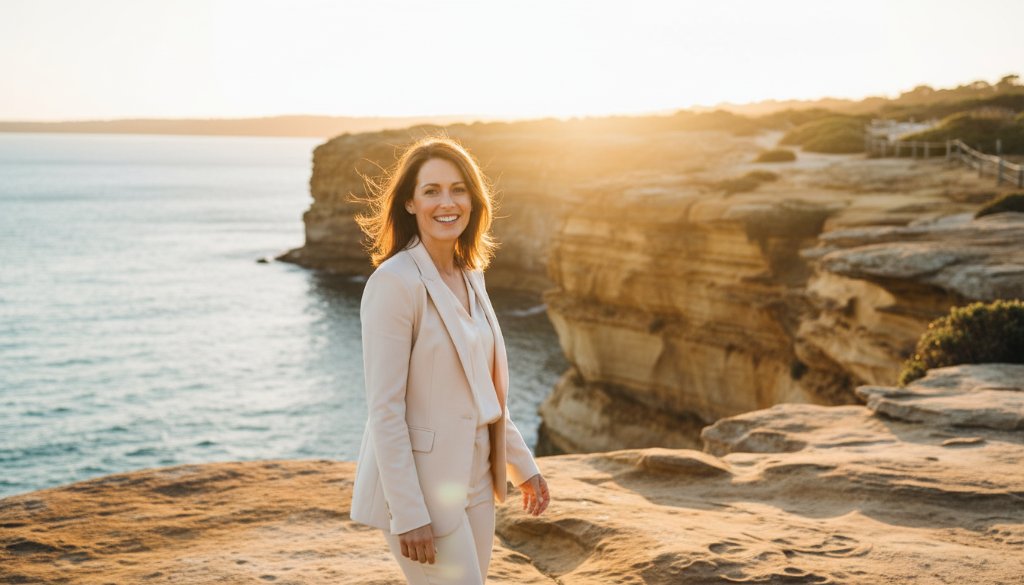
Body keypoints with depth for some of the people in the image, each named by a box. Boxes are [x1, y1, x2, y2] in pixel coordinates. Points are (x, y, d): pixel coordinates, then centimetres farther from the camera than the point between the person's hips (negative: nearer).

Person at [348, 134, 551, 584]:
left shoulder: (471, 276, 8)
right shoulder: (394, 281, -16)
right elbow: (385, 409, -19)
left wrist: (522, 464, 18)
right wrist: (409, 514, -20)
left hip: (473, 480, 8)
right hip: (419, 484, -8)